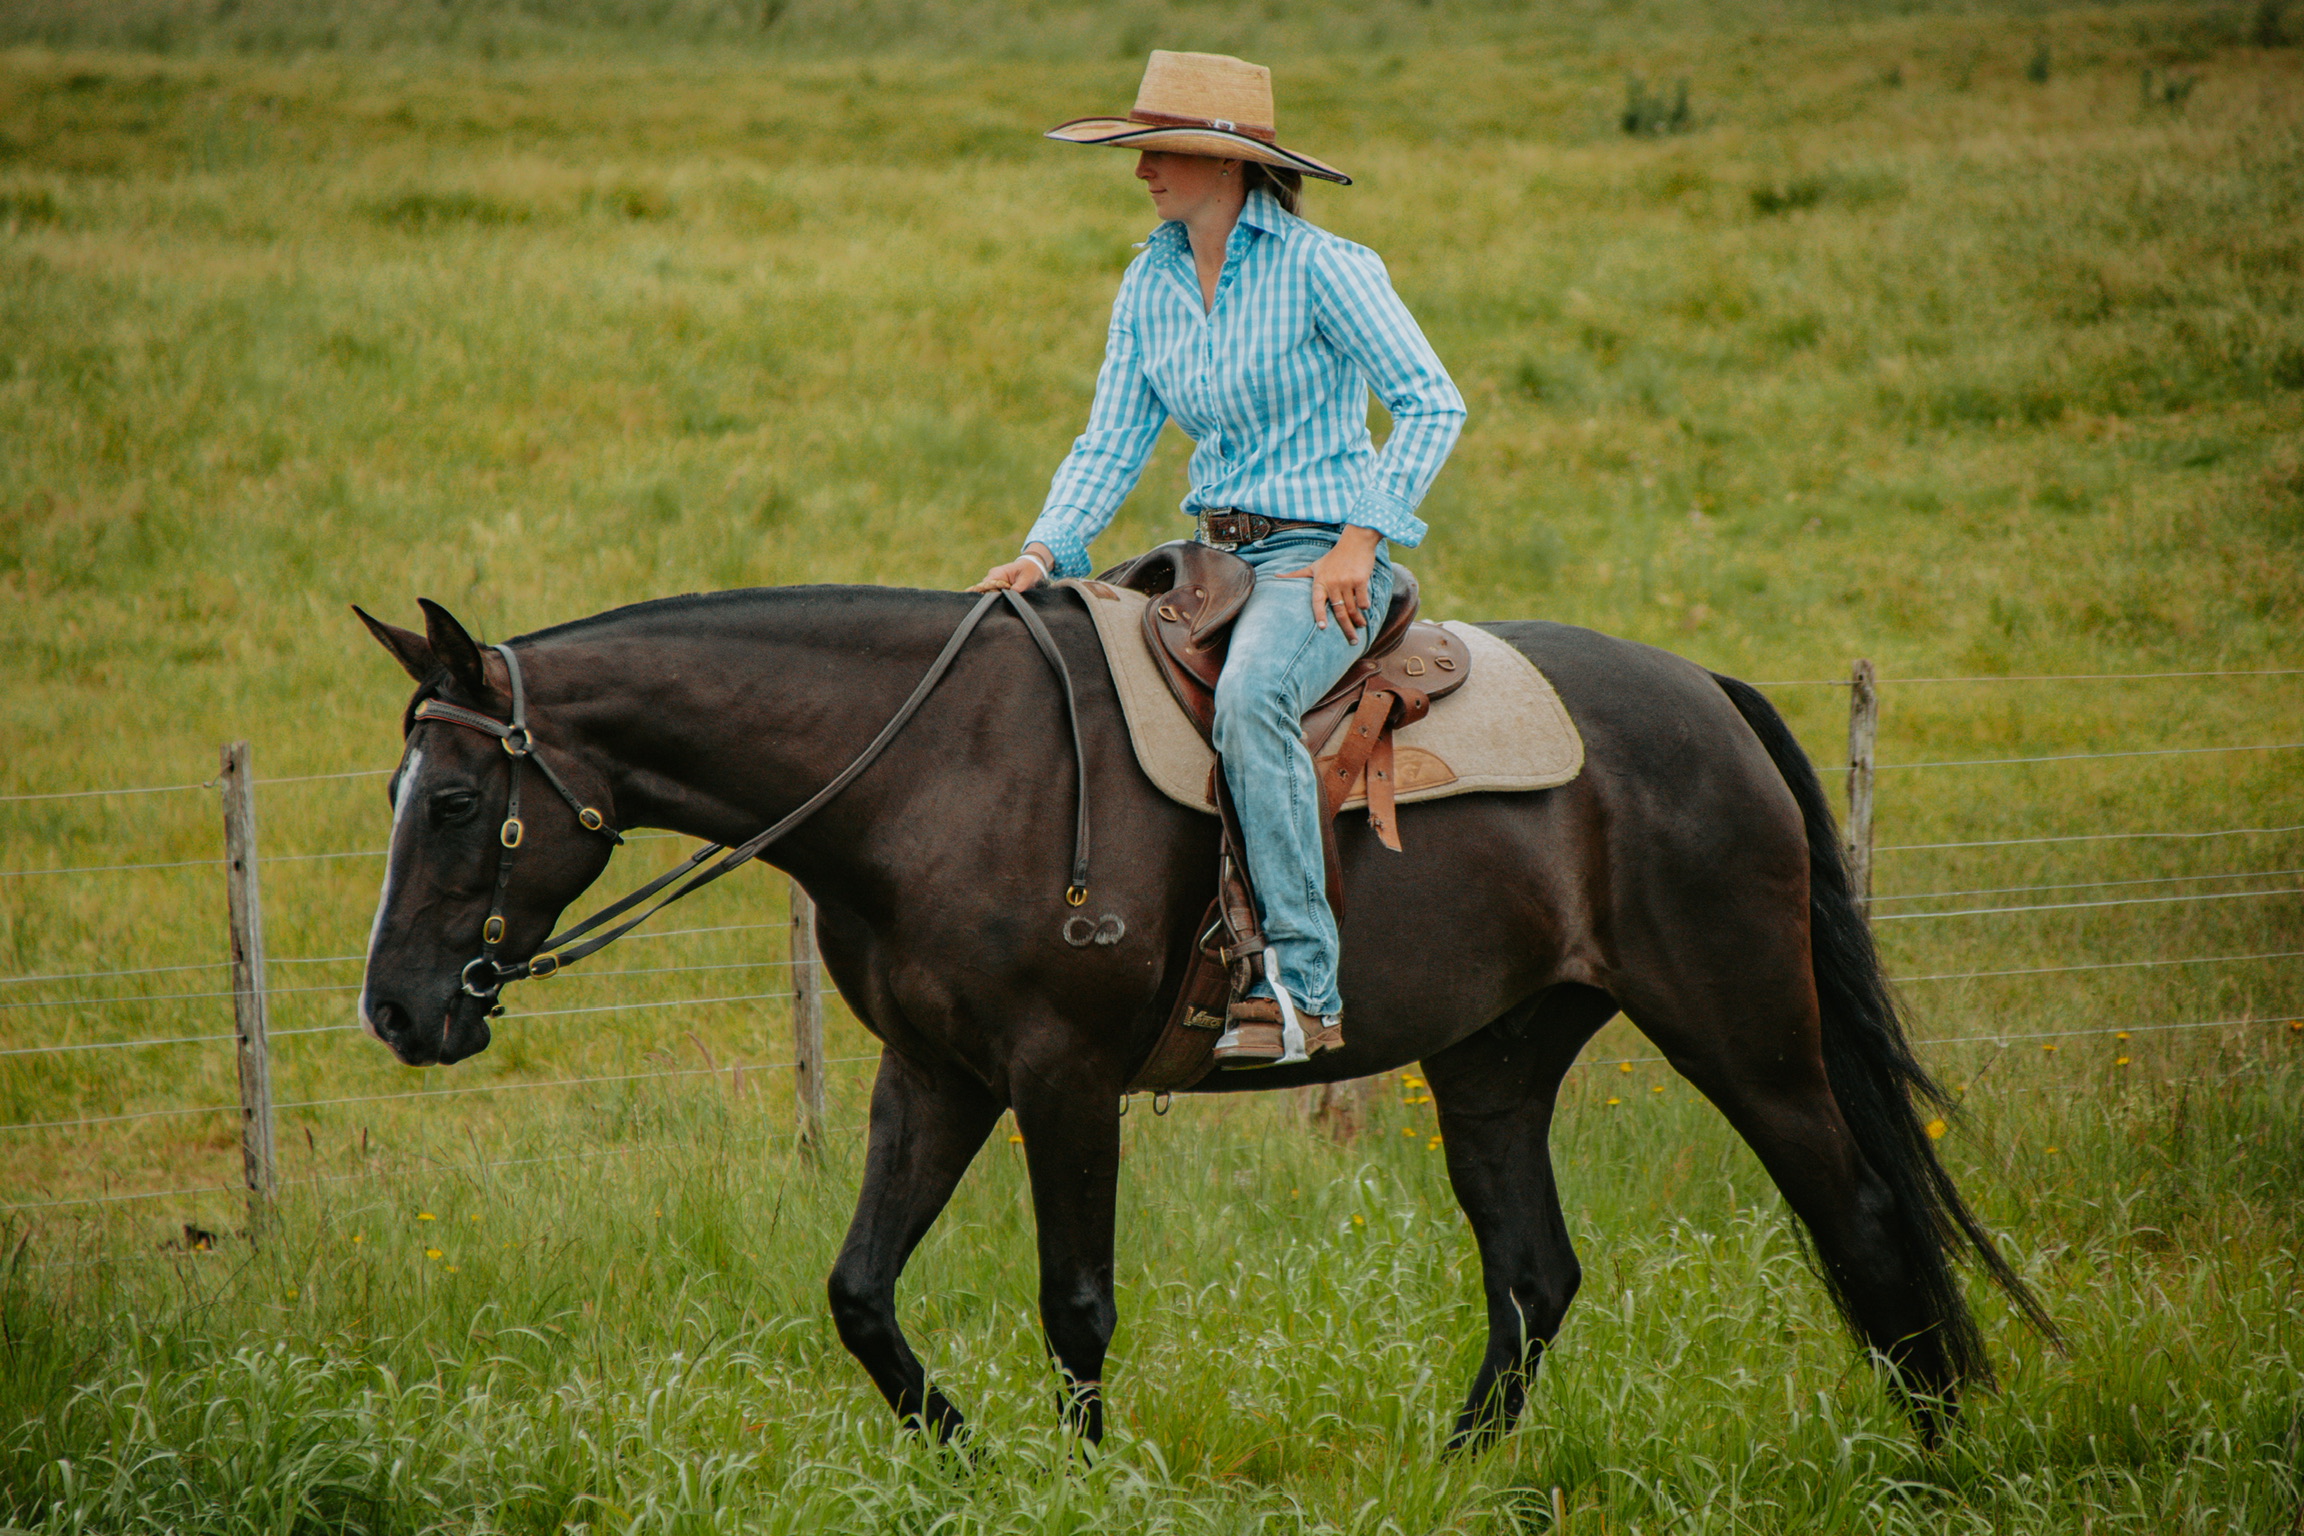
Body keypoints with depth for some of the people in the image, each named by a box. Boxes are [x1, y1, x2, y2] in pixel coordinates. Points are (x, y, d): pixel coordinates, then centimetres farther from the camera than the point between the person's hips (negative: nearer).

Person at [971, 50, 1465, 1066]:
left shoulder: (1319, 267, -11)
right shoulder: (1151, 284, 8)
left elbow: (1432, 403, -11)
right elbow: (1112, 442, 8)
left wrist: (1360, 538, -17)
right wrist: (1043, 552, -8)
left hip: (1322, 560, -8)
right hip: (1214, 552, 8)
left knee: (1250, 699, -36)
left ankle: (1301, 989, -37)